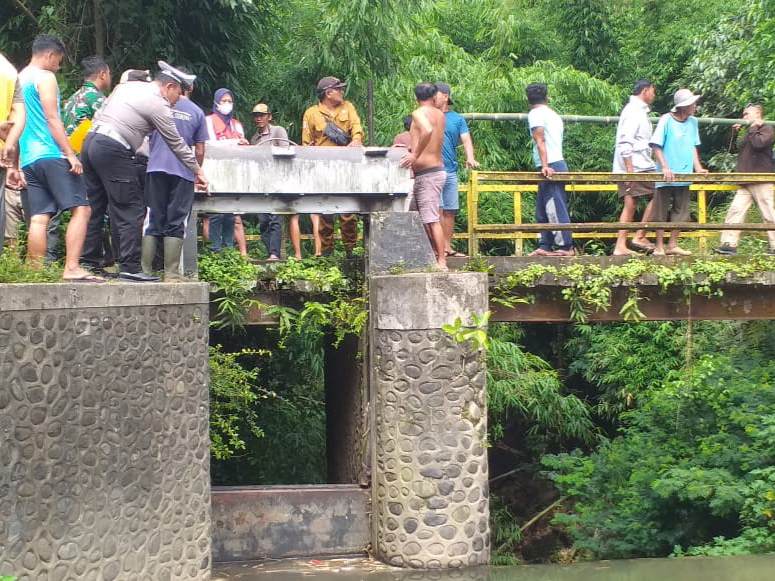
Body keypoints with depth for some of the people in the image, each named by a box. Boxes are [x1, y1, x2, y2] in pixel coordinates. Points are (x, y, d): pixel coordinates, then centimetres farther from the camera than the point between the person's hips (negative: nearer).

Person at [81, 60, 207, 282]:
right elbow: (177, 144, 2)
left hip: (91, 140, 9)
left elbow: (99, 114, 23)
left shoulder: (127, 86, 19)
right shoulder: (158, 105, -4)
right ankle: (130, 267, -6)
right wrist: (198, 171, 12)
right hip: (114, 151, -9)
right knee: (131, 211, -4)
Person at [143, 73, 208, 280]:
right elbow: (199, 151, 6)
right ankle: (171, 274, -1)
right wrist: (197, 173, 21)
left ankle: (145, 270, 2)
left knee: (153, 222, 5)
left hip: (156, 169, 0)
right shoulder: (197, 113, 6)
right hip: (183, 173, 0)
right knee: (175, 224, 2)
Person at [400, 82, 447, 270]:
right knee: (429, 219, 15)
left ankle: (441, 262, -10)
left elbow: (427, 130, -32)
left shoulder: (419, 113, -11)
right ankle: (437, 257, 18)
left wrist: (415, 155, -28)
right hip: (437, 169, 9)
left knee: (431, 220, -9)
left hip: (427, 173, -9)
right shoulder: (439, 114, 12)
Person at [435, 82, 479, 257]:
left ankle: (447, 246, 14)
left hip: (451, 170, 3)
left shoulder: (457, 119, 12)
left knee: (450, 210, 7)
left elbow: (466, 140, 2)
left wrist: (470, 158, -16)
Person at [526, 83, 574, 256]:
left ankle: (566, 247, -10)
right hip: (559, 163, 9)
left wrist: (545, 165, -22)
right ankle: (545, 246, 11)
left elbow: (540, 142, -15)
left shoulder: (535, 114, -5)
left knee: (555, 208, -9)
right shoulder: (553, 114, 20)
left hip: (549, 166, -9)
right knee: (543, 209, 13)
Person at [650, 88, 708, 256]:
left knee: (680, 211, 8)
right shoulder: (666, 120, -11)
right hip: (666, 176, -6)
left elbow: (693, 146, 14)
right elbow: (656, 146, -11)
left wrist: (698, 167, 3)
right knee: (661, 212, 1)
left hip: (683, 175, 6)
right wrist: (665, 167, -20)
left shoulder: (692, 122, 7)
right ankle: (659, 247, 7)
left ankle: (673, 245, 17)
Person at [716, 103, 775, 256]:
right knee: (735, 210, -2)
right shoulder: (748, 133, 24)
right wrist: (734, 133, 15)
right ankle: (729, 244, -5)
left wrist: (753, 128, -8)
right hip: (746, 183, 8)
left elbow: (759, 143, -21)